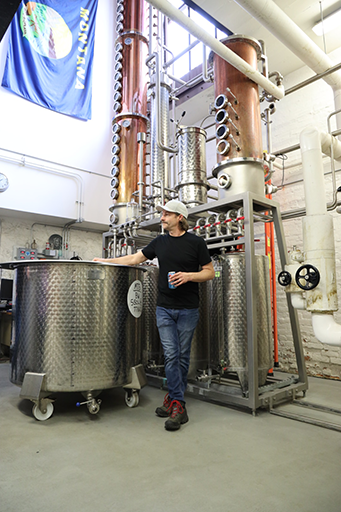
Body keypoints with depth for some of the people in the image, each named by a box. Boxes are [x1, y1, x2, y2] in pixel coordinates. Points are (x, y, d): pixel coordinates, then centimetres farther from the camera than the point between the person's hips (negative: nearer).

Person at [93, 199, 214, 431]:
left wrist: (188, 276, -17)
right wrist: (105, 261, 13)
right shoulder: (160, 242, 8)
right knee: (171, 355, -1)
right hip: (165, 308, 3)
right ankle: (178, 406, 7)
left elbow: (210, 272, -1)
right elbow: (134, 258, 14)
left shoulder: (196, 242, -3)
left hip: (188, 309, -2)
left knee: (182, 355, 7)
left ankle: (173, 398, 21)